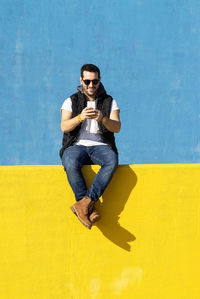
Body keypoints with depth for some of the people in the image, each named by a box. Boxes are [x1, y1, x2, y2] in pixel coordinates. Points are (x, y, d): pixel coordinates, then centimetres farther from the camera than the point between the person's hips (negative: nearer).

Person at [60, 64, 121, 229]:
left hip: (100, 146, 1)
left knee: (112, 161, -35)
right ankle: (89, 209, -33)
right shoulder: (71, 101, 12)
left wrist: (102, 119, -23)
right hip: (76, 146, 0)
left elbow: (117, 128, -1)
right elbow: (64, 127, -4)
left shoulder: (109, 102, 13)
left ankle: (84, 203, -40)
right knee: (71, 163, -36)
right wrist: (80, 117, -24)